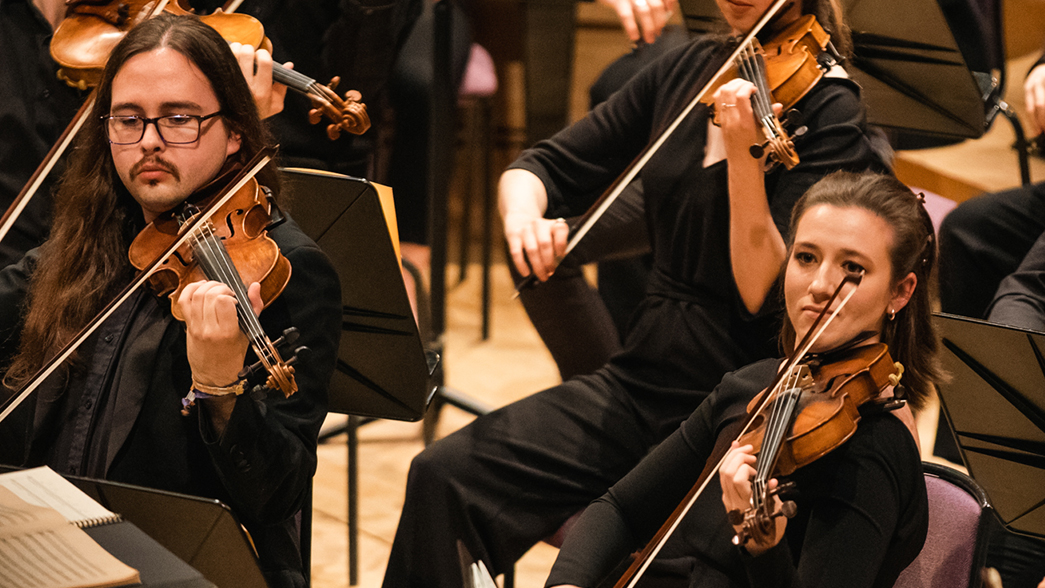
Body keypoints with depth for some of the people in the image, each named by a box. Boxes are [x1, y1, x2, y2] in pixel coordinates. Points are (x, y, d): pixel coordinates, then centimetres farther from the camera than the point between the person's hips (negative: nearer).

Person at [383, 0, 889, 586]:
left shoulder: (831, 108, -11)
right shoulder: (686, 70, 7)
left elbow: (765, 294, -19)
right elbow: (548, 167, 8)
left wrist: (742, 153, -31)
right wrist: (522, 212, -15)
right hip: (641, 380, 6)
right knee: (443, 474, -10)